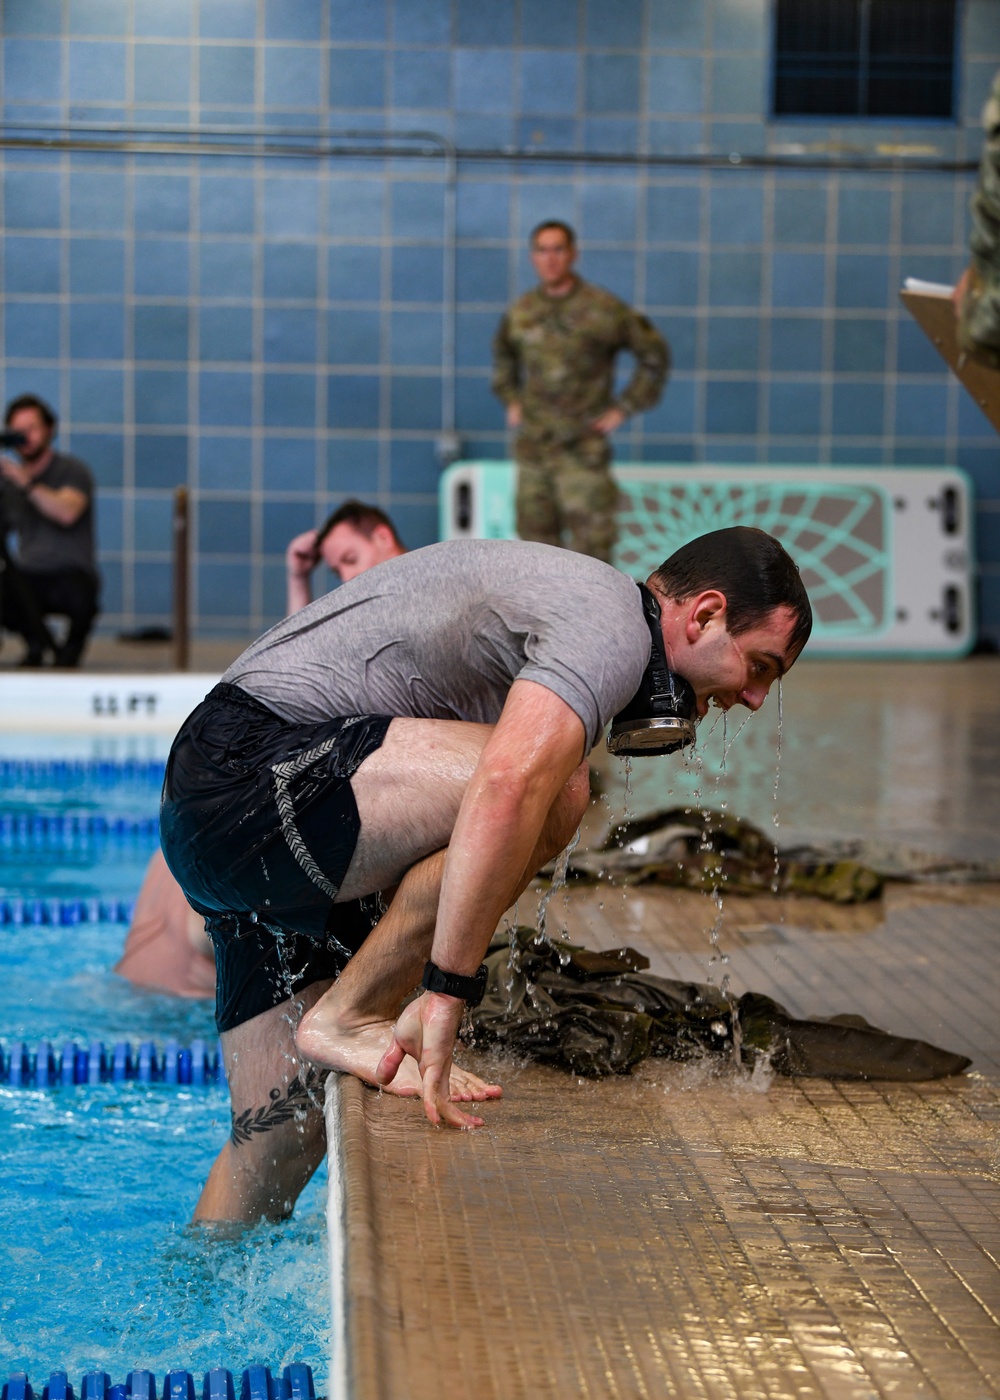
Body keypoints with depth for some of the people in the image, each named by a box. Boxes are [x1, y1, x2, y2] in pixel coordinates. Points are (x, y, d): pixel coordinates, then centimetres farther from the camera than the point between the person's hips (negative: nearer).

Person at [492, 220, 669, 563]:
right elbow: (503, 356, 29)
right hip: (532, 445, 5)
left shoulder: (603, 309, -5)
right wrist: (510, 400, 16)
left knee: (591, 540, -9)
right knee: (536, 538, 8)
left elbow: (655, 354, 2)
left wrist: (624, 407, -2)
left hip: (583, 448, -4)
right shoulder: (521, 312, 8)